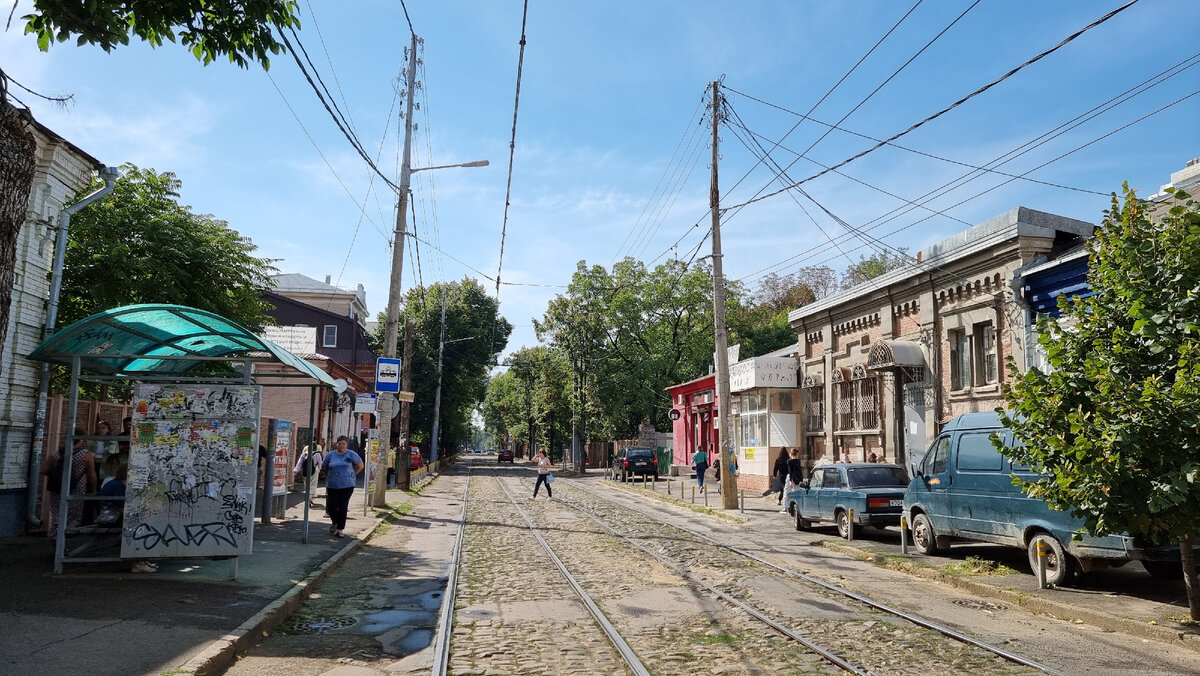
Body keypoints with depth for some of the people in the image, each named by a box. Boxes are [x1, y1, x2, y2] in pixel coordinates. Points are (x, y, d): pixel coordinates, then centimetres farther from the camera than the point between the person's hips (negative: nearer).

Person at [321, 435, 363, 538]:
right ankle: (335, 523, 32)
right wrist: (330, 475, 9)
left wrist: (351, 475, 4)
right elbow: (323, 467, 17)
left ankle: (340, 529, 5)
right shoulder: (330, 455, 4)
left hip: (347, 485, -2)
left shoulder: (351, 454, 0)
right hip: (332, 486, 2)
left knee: (343, 507, -4)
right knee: (331, 506, 3)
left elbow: (360, 466, 9)